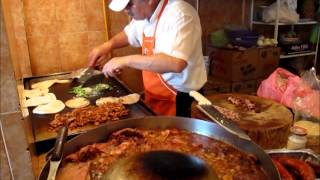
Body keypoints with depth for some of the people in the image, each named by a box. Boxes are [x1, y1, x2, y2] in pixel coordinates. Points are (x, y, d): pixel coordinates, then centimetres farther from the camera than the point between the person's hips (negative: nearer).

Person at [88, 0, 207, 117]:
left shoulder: (179, 14, -24)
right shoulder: (144, 13, 2)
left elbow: (176, 63, -39)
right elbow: (129, 35, 21)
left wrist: (126, 60, -31)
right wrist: (108, 45, 1)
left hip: (179, 101, -8)